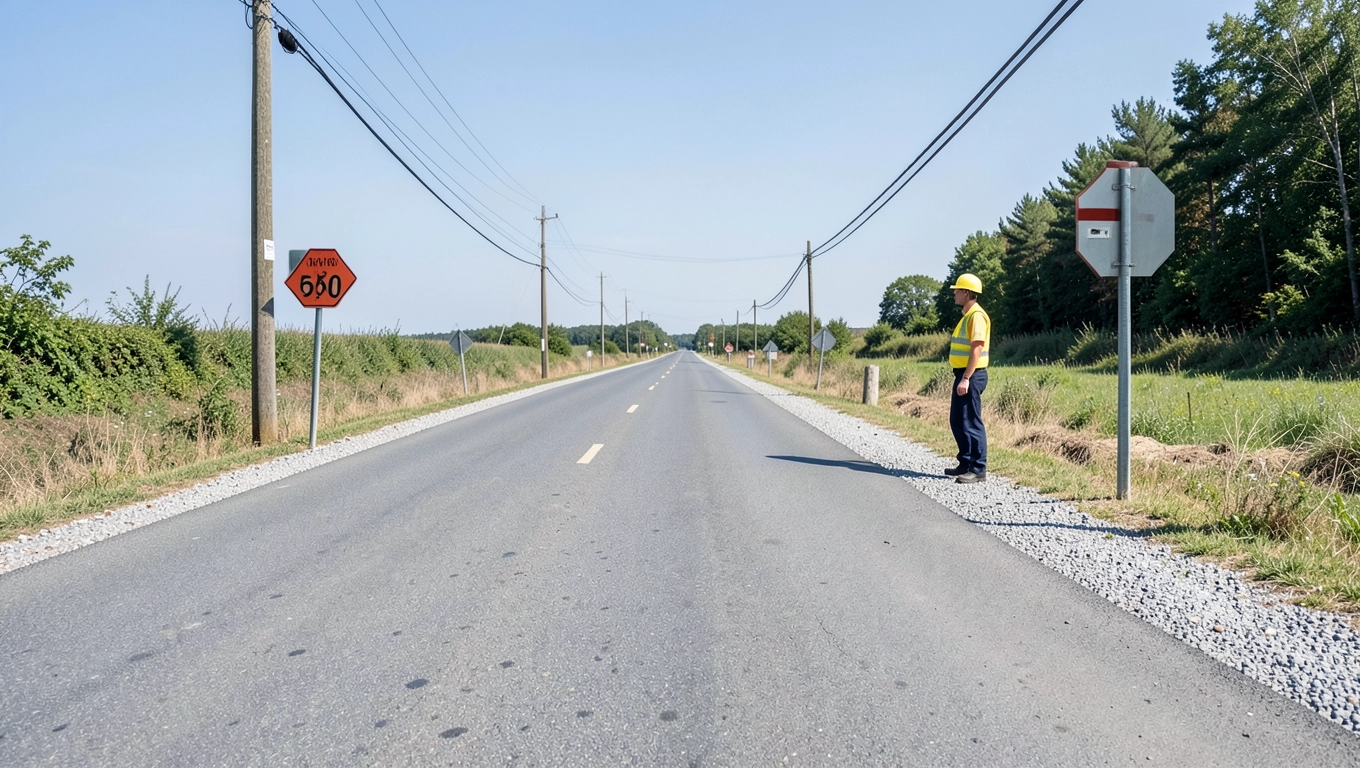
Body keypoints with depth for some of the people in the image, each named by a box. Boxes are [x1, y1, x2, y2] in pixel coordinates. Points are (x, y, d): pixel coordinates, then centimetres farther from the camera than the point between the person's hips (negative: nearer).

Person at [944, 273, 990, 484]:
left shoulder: (976, 315, -14)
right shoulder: (967, 315, 17)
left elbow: (977, 348, -21)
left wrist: (966, 378, -26)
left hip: (971, 376, -11)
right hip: (963, 374, 11)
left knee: (971, 422, -8)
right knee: (957, 421, 15)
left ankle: (978, 470, -5)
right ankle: (966, 464, 24)